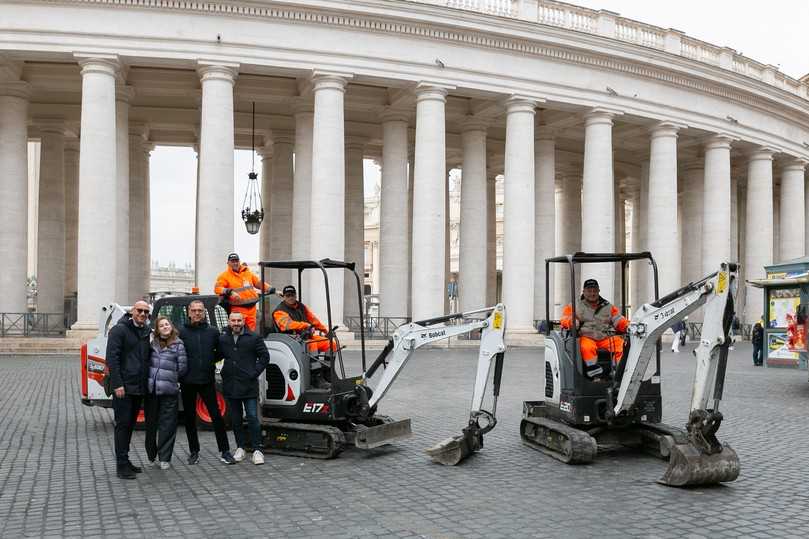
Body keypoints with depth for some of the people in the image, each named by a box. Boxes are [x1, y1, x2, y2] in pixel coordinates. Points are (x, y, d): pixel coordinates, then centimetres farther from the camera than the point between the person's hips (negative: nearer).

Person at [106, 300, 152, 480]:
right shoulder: (119, 330, -8)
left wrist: (146, 382, 11)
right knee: (123, 424, -4)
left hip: (139, 388, 7)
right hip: (123, 387, -7)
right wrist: (117, 384, -20)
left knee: (130, 424, 14)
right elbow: (112, 358, -14)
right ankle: (121, 465, 1)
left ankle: (124, 460, 23)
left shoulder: (146, 332, 14)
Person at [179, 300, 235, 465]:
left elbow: (220, 351, 15)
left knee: (216, 415, -1)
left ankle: (224, 451, 5)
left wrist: (211, 361, 4)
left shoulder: (213, 332, 4)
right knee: (190, 418, 9)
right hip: (188, 382, 0)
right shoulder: (182, 332, -1)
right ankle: (194, 452, 21)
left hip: (207, 380, 0)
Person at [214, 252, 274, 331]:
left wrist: (272, 290, 14)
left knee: (251, 331, 7)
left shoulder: (247, 272, 16)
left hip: (251, 308, 5)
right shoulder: (225, 275, 1)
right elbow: (217, 288, -9)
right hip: (238, 309, -5)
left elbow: (259, 283, 21)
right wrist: (229, 292, -25)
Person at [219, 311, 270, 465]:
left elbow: (264, 357, 1)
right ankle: (240, 448, 23)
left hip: (249, 385, -3)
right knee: (235, 419, 12)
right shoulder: (222, 338, 6)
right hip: (230, 385, 3)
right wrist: (224, 372, 3)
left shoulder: (254, 338, -2)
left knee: (252, 417, -5)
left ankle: (257, 450, 1)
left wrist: (255, 372, -6)